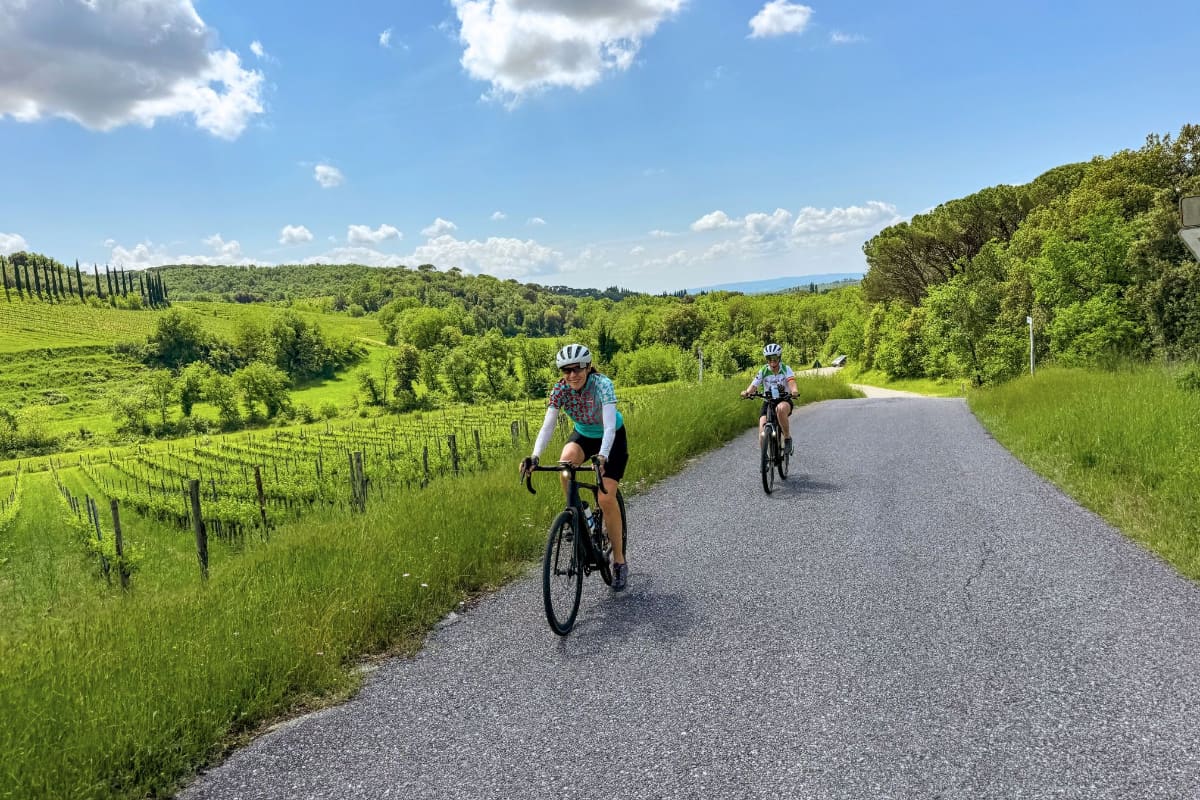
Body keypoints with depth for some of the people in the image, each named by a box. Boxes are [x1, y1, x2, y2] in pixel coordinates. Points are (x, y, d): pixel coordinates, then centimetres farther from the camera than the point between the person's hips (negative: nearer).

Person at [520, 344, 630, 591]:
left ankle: (619, 562, 1)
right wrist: (534, 456, -45)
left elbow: (609, 426, -41)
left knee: (606, 498, -15)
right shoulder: (560, 390, -21)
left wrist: (602, 457, -58)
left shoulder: (602, 385, -32)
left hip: (612, 439, -3)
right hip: (584, 435, 3)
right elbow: (547, 426, -28)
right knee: (566, 462, -32)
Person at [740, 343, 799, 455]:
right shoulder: (763, 371, -4)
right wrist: (747, 392, -40)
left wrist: (794, 390, -49)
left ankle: (787, 438, -21)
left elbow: (791, 381, -25)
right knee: (763, 435, -17)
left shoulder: (786, 369, -7)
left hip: (784, 401, -1)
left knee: (781, 409, -40)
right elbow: (754, 385, -16)